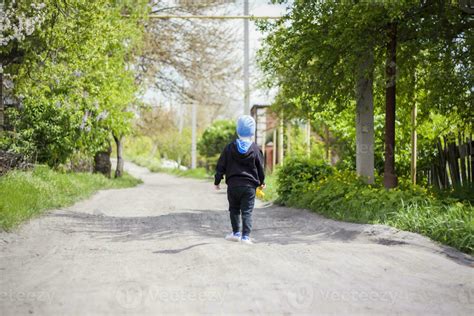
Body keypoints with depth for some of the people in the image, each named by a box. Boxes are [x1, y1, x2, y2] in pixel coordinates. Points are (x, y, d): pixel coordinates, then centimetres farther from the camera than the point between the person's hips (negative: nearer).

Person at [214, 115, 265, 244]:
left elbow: (221, 166, 2)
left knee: (234, 209, 17)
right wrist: (262, 182, 21)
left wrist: (217, 181, 13)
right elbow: (260, 167, 6)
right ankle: (245, 236, -4)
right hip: (249, 185, -1)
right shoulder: (255, 149, -3)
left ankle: (236, 232, 19)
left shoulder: (230, 148, -1)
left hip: (233, 184, 1)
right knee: (247, 211, 2)